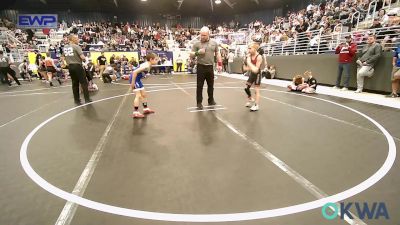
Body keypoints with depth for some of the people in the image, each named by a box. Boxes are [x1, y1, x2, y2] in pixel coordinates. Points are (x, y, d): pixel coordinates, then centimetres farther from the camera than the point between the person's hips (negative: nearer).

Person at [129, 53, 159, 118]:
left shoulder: (148, 65, 6)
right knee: (138, 95, -10)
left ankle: (146, 109, 32)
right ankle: (135, 113, -5)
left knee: (143, 94, 18)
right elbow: (135, 72, -30)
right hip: (134, 79, -10)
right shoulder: (146, 66, -24)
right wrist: (133, 83, -26)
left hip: (137, 79, 10)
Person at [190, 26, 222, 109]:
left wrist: (220, 64, 7)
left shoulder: (214, 43, 7)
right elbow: (191, 55, 0)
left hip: (210, 67, 3)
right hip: (201, 67, -3)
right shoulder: (197, 43, -1)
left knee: (211, 85, 13)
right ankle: (199, 103, 10)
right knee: (200, 86, 1)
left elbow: (217, 54, 14)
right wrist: (197, 52, -19)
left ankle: (211, 100, 28)